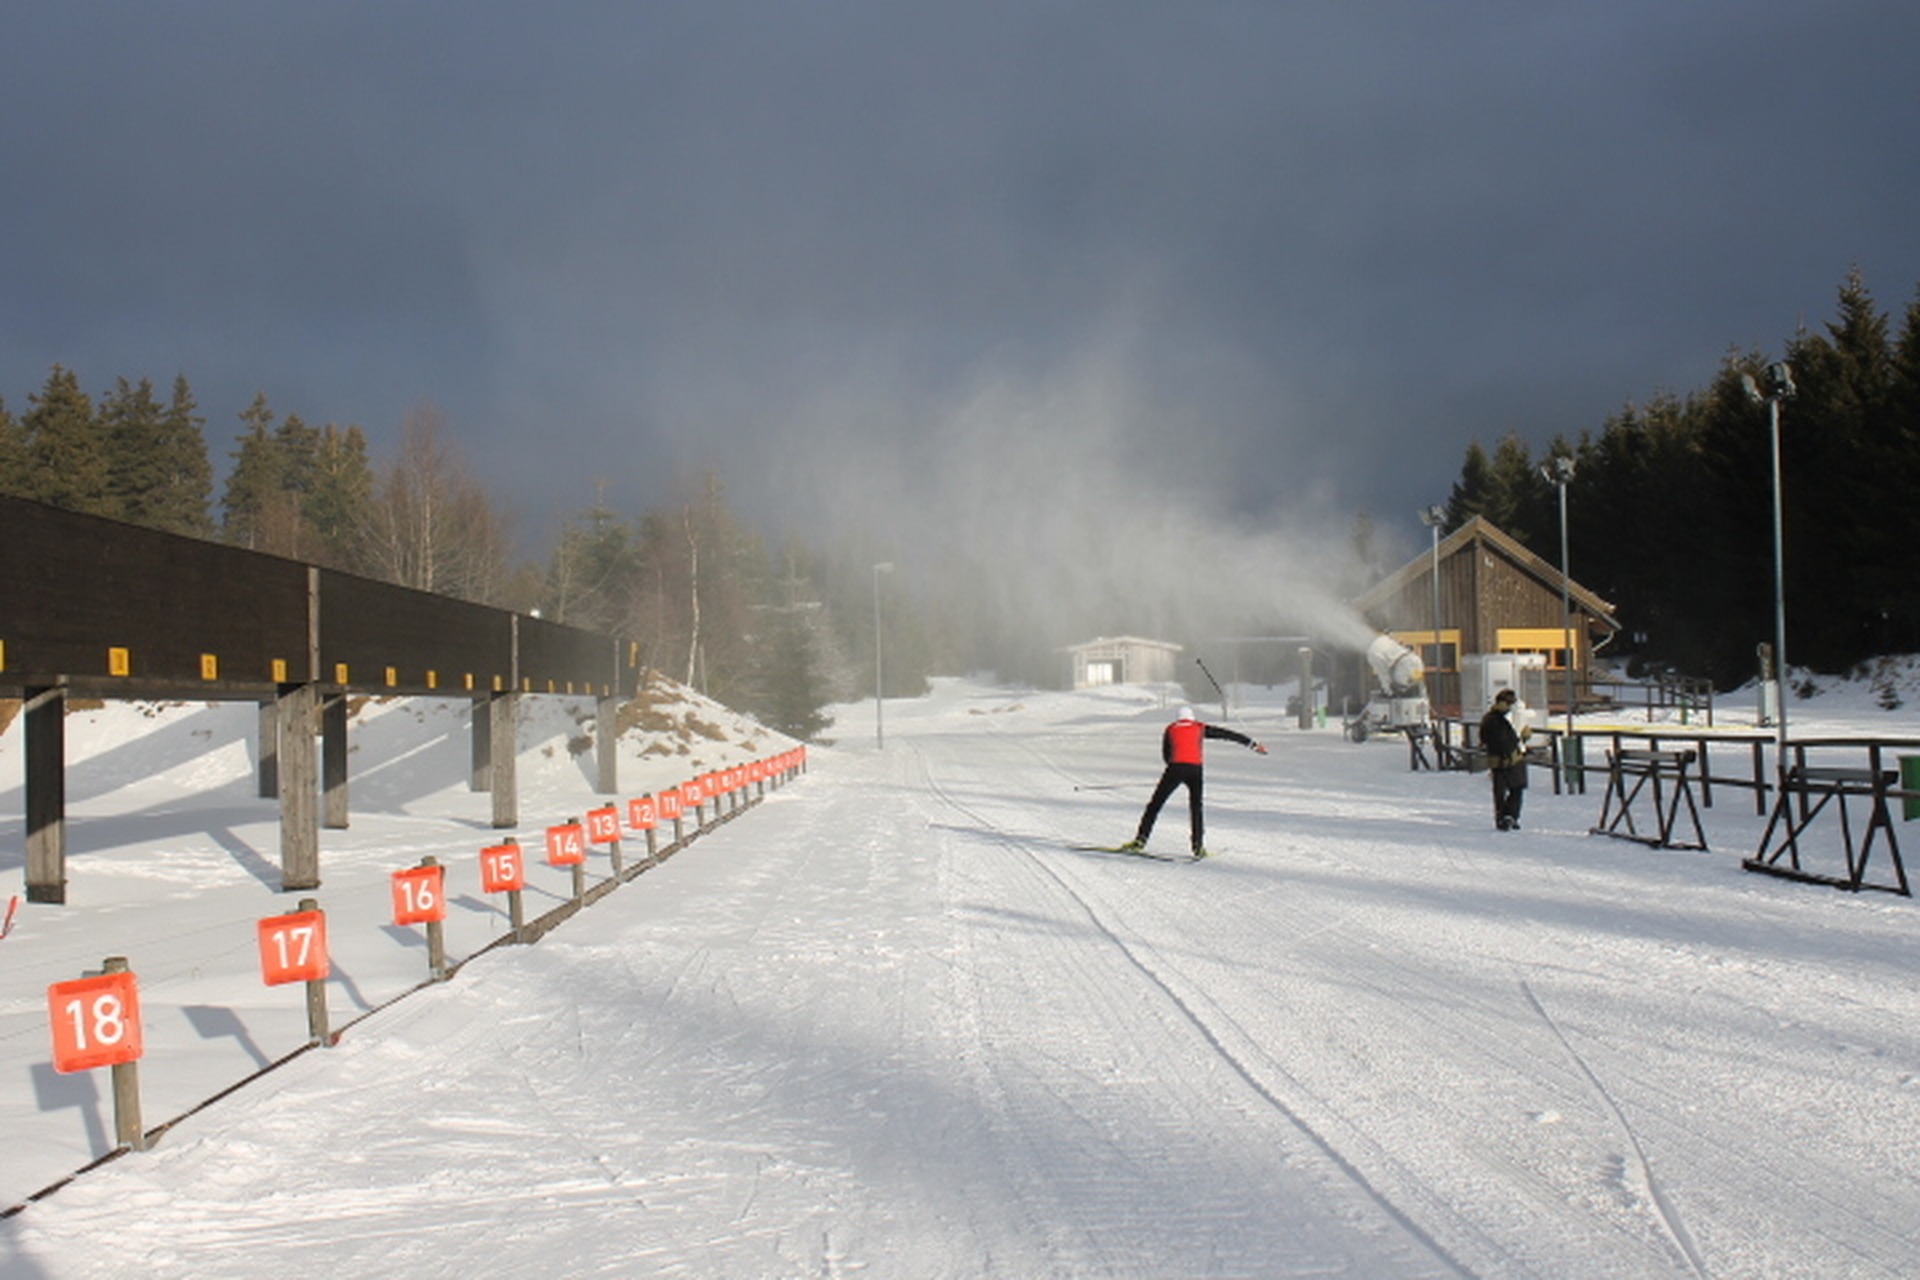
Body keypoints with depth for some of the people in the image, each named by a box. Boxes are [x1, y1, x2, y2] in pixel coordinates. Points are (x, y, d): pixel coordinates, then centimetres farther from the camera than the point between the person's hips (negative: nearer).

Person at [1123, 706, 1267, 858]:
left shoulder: (1170, 729, 21)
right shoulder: (1200, 728, 20)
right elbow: (1228, 734, 23)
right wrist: (1253, 744, 27)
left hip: (1175, 768, -1)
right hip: (1195, 769, 1)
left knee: (1155, 804, 7)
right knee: (1196, 807, 16)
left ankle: (1140, 840, 1)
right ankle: (1198, 846, 8)